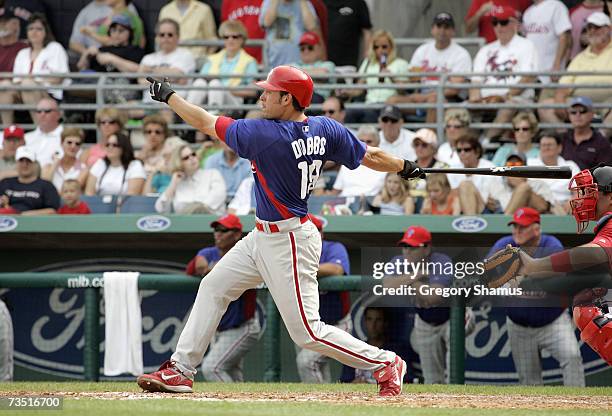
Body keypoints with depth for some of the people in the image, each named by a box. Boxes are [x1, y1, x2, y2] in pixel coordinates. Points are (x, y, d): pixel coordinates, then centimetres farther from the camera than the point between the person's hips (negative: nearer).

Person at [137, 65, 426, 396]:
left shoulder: (264, 134, -23)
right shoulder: (325, 129, -3)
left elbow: (206, 123, -13)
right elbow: (370, 156, 3)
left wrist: (168, 95, 0)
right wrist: (405, 168, 22)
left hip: (289, 244, -10)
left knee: (307, 332, -4)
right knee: (213, 287, 12)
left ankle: (385, 364, 7)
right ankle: (180, 370, 15)